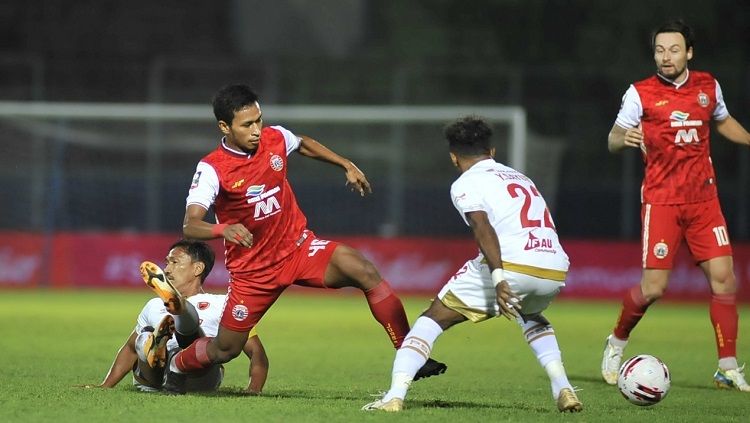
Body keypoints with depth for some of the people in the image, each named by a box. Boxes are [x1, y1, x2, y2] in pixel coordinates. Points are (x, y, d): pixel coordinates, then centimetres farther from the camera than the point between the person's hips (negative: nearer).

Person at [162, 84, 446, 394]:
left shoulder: (275, 139, -5)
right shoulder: (211, 169, -19)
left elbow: (304, 145, 22)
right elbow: (189, 225, -30)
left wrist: (347, 166, 15)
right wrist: (223, 229, -50)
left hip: (298, 248, 3)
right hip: (251, 269, -3)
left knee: (364, 271, -22)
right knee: (225, 350, 3)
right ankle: (175, 367, 38)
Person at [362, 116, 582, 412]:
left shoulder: (465, 184, 9)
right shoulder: (520, 178, 30)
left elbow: (482, 227, -9)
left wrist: (498, 278, -21)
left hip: (511, 265, -6)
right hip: (556, 270, 6)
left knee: (434, 318, 8)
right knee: (529, 316, 39)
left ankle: (395, 395, -7)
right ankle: (562, 387, 20)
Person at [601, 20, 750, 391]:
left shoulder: (708, 86, 8)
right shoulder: (640, 93, -4)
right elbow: (613, 139, -6)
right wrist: (623, 138, -28)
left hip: (703, 197, 3)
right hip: (661, 200, -3)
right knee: (653, 287, -8)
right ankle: (617, 342, 19)